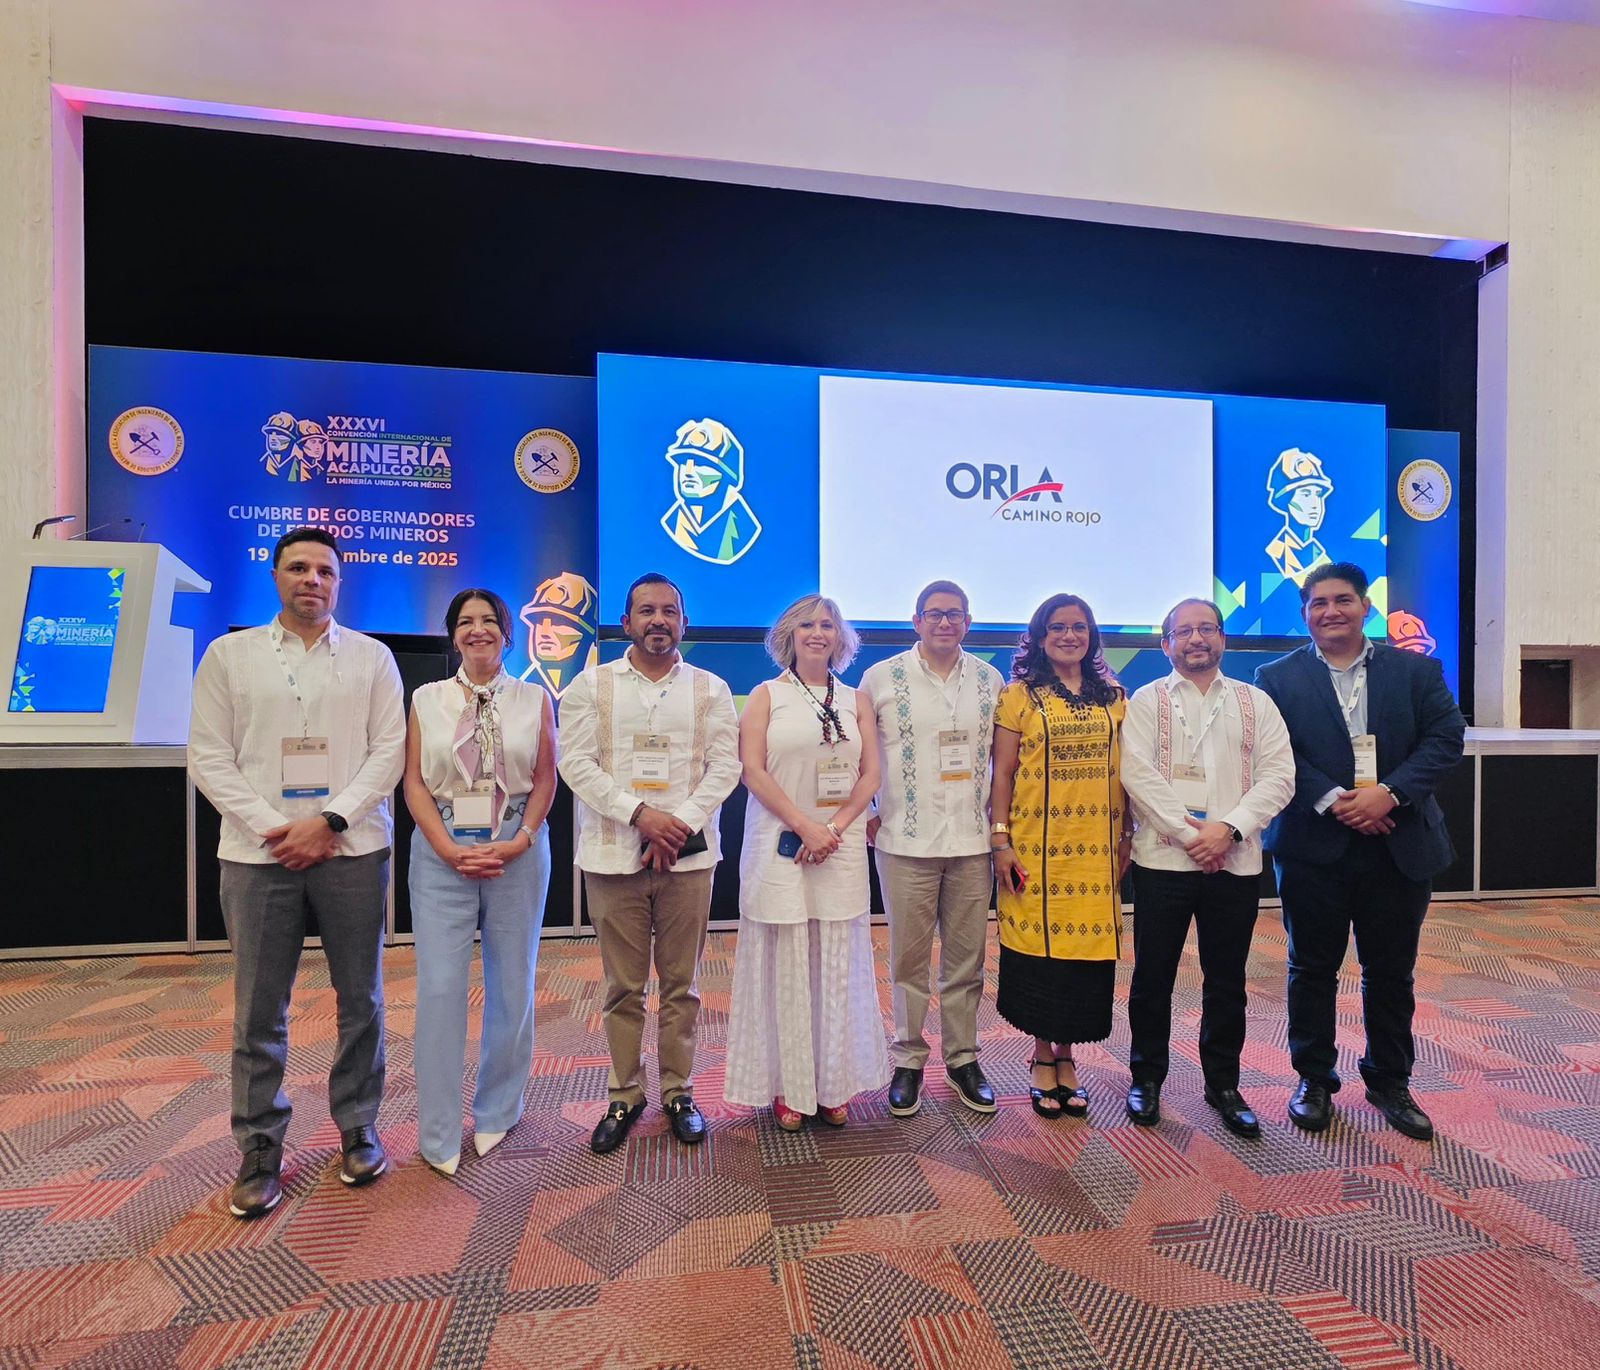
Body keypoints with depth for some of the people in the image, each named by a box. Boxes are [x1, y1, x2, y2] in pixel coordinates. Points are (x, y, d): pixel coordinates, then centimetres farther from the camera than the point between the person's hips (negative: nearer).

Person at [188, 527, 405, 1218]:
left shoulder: (372, 657, 5)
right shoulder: (229, 654, 7)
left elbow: (389, 749, -1)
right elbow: (209, 756, 2)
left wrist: (329, 821, -11)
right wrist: (269, 826, -9)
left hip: (351, 850, 0)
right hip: (257, 852, 0)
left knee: (360, 998, 8)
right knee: (259, 1010, 7)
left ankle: (358, 1129, 25)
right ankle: (260, 1151, 23)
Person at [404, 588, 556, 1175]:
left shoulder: (534, 699, 5)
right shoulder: (427, 699, 6)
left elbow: (546, 778, 3)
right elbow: (414, 781, 2)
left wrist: (520, 842, -10)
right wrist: (449, 848, -10)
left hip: (517, 852, 0)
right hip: (442, 852, 0)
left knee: (512, 984, 8)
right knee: (439, 987, 0)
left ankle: (497, 1111, 28)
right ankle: (438, 1134, 15)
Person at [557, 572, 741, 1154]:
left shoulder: (711, 688, 6)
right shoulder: (591, 685, 5)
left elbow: (724, 766, 0)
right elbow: (577, 764, -3)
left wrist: (679, 825, -12)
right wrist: (640, 814, -14)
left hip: (688, 855, 1)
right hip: (613, 856, 0)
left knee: (680, 983, 9)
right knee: (623, 986, 9)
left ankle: (677, 1091, 25)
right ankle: (625, 1095, 25)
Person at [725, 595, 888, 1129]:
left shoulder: (856, 700, 11)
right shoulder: (766, 695, 4)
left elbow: (870, 774, 6)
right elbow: (753, 769, -5)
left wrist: (834, 828, -9)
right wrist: (805, 826, -14)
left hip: (841, 848, 2)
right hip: (780, 846, -2)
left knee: (837, 965, 7)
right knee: (786, 965, 2)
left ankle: (834, 1084, 21)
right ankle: (787, 1087, 16)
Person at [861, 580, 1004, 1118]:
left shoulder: (990, 679, 5)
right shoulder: (881, 677, -2)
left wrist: (995, 817, 9)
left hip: (972, 841, 3)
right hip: (905, 841, -2)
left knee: (967, 957, 11)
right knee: (909, 958, 8)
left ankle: (962, 1058, 28)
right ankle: (908, 1061, 24)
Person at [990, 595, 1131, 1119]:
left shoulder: (1114, 698, 10)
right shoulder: (1019, 695, 0)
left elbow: (1125, 771, 12)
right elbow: (1003, 773, -2)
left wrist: (1127, 836, 9)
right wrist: (1000, 840, -7)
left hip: (1096, 850, 3)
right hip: (1036, 849, -3)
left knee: (1088, 953, 7)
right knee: (1040, 952, 4)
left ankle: (1066, 1058, 26)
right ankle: (1043, 1060, 23)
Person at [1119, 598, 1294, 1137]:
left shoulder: (1255, 703, 10)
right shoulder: (1146, 701, 3)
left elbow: (1278, 775, 0)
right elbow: (1138, 775, -8)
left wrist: (1229, 828, -13)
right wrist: (1190, 834, -14)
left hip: (1236, 863, 2)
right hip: (1163, 860, -2)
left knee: (1227, 981, 13)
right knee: (1153, 977, 7)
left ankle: (1223, 1084, 29)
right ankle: (1146, 1078, 24)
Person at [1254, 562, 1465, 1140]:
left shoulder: (1417, 670, 6)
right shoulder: (1277, 677, 1)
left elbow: (1446, 737, -4)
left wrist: (1389, 794, -17)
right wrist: (1333, 801, -18)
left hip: (1399, 845, 2)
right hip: (1314, 847, -1)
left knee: (1391, 971, 13)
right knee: (1313, 969, 9)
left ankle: (1390, 1082, 32)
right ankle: (1314, 1080, 24)